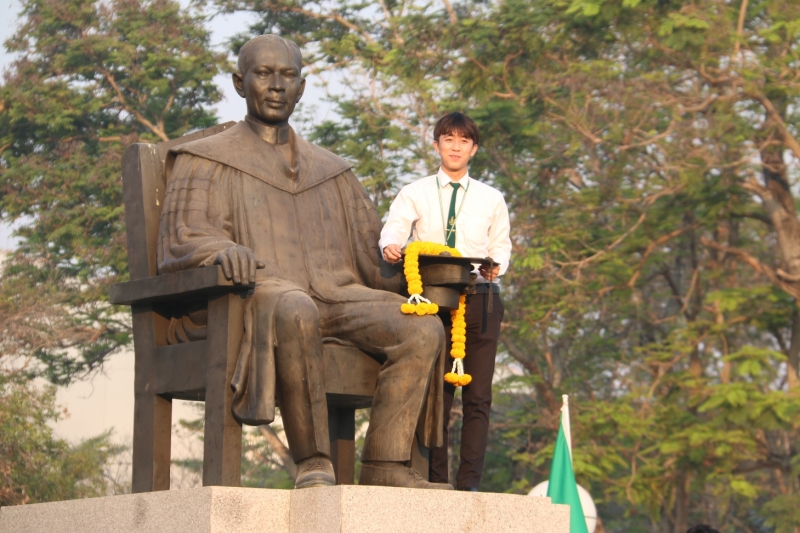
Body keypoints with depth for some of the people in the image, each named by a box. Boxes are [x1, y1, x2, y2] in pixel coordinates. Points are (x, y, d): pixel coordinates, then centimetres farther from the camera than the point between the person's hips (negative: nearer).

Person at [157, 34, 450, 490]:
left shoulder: (332, 172, 28)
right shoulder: (206, 162, 15)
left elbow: (373, 252, 24)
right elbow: (182, 242, -1)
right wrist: (223, 249, -25)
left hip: (334, 295, 5)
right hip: (249, 297, -5)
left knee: (423, 329, -22)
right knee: (294, 310, -41)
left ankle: (385, 465, -24)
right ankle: (313, 462, -34)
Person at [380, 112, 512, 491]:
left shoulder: (491, 199, 16)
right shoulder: (415, 194, 9)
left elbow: (501, 245, 15)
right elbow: (393, 229, -7)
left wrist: (496, 265, -8)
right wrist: (391, 247, -30)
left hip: (480, 299, 1)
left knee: (478, 395, -4)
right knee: (434, 392, -1)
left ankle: (469, 481, -4)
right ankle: (436, 481, 4)